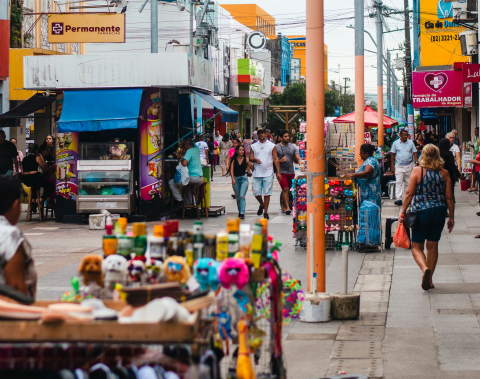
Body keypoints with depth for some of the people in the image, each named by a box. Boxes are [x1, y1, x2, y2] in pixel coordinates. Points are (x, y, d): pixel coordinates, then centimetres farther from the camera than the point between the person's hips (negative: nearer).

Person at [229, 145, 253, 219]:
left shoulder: (246, 159, 3)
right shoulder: (234, 160, 3)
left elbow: (252, 167, 0)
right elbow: (231, 170, -3)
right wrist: (233, 179, -15)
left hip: (244, 179, -2)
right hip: (236, 179, 2)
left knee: (242, 196, -16)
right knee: (238, 197, 10)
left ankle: (242, 213, -21)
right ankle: (240, 211, 29)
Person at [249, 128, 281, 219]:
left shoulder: (272, 146, 6)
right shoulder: (253, 146, 11)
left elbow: (276, 159, 4)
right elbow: (251, 158, 12)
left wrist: (278, 172, -3)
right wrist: (255, 159, -12)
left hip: (268, 174, -2)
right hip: (257, 174, 2)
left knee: (267, 193, -3)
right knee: (256, 193, 0)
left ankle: (266, 212, 6)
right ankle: (261, 205, 30)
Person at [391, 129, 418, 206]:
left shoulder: (411, 143, 6)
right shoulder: (396, 143, 3)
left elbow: (414, 153, 7)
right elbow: (393, 155, 4)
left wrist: (416, 162, -6)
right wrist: (392, 166, -1)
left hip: (409, 166, 2)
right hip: (399, 166, -1)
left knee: (409, 182, 5)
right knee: (398, 182, -9)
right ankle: (399, 199, -13)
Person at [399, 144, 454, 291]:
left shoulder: (417, 171, -7)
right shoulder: (444, 173, 1)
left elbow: (409, 193, -8)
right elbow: (449, 198, 3)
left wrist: (403, 211, 0)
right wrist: (451, 217, 11)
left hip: (421, 212, -3)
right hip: (439, 212, 3)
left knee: (416, 246, 6)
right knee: (433, 245, 14)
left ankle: (425, 268, -22)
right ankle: (429, 279, 18)